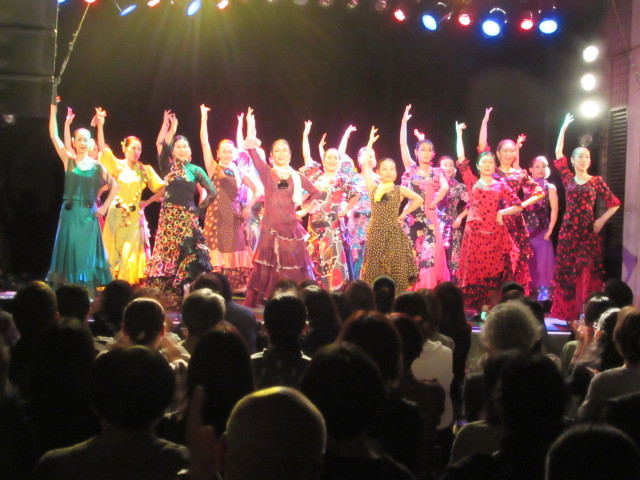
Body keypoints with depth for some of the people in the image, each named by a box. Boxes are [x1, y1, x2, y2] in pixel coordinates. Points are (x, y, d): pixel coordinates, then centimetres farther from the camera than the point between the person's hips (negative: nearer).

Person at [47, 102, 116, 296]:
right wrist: (53, 111, -11)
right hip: (70, 213, -1)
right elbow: (54, 136, -5)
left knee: (87, 252, 2)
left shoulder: (97, 166, 5)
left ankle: (88, 293, 5)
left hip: (88, 215, 1)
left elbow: (114, 186, 13)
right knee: (69, 250, 0)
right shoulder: (68, 160, 3)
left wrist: (104, 207, 5)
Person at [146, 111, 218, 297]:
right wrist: (168, 126, -8)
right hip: (168, 217, 0)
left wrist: (200, 209, 5)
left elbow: (213, 192, 8)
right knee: (166, 253, -2)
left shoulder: (196, 170, 9)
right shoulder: (168, 167, 8)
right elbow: (160, 144, -8)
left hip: (188, 218, 0)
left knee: (189, 255, -8)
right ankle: (165, 294, 1)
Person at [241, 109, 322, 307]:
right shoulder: (267, 173, 4)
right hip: (271, 229, -2)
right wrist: (250, 127, -19)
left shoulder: (297, 176, 9)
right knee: (267, 270, -3)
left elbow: (316, 193, 23)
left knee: (293, 270, 1)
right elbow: (252, 151, -10)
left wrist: (305, 209, 13)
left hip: (291, 229, 2)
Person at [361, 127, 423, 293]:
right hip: (376, 233, 1)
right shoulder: (373, 189, 6)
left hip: (394, 234, 0)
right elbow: (365, 166, 1)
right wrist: (370, 143, 1)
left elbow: (419, 200, 3)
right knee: (374, 269, 0)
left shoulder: (400, 190, 7)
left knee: (396, 270, -3)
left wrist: (403, 214, 1)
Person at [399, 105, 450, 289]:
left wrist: (434, 203, -11)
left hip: (429, 218, 0)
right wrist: (404, 121, 2)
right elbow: (403, 144, 3)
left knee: (429, 255, -4)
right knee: (411, 254, -1)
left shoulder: (436, 172, 8)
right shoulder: (411, 169, 8)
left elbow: (445, 187, -11)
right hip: (412, 217, 0)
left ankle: (429, 289, -3)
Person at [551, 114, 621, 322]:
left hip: (588, 232, -2)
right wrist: (563, 128, 7)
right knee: (565, 271, 1)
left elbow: (614, 203, 7)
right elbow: (558, 153, 6)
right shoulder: (568, 179, 8)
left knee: (587, 271, -5)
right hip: (568, 230, 2)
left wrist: (601, 220, -3)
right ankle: (565, 312, 5)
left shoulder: (596, 181, 4)